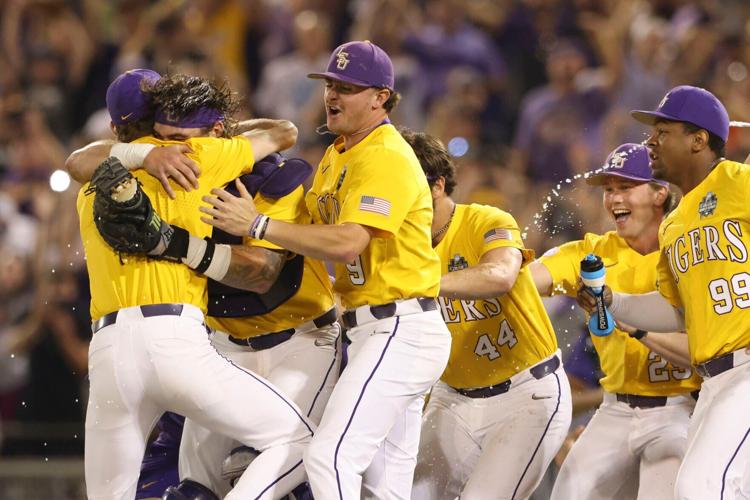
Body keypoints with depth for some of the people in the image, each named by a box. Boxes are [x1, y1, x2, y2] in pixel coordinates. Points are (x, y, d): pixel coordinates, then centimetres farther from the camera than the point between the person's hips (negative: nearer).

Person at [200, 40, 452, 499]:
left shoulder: (388, 159, -15)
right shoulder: (337, 154, 17)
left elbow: (346, 244, -26)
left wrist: (259, 225, -24)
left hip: (400, 332, -10)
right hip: (373, 332, 10)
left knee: (329, 458, -21)